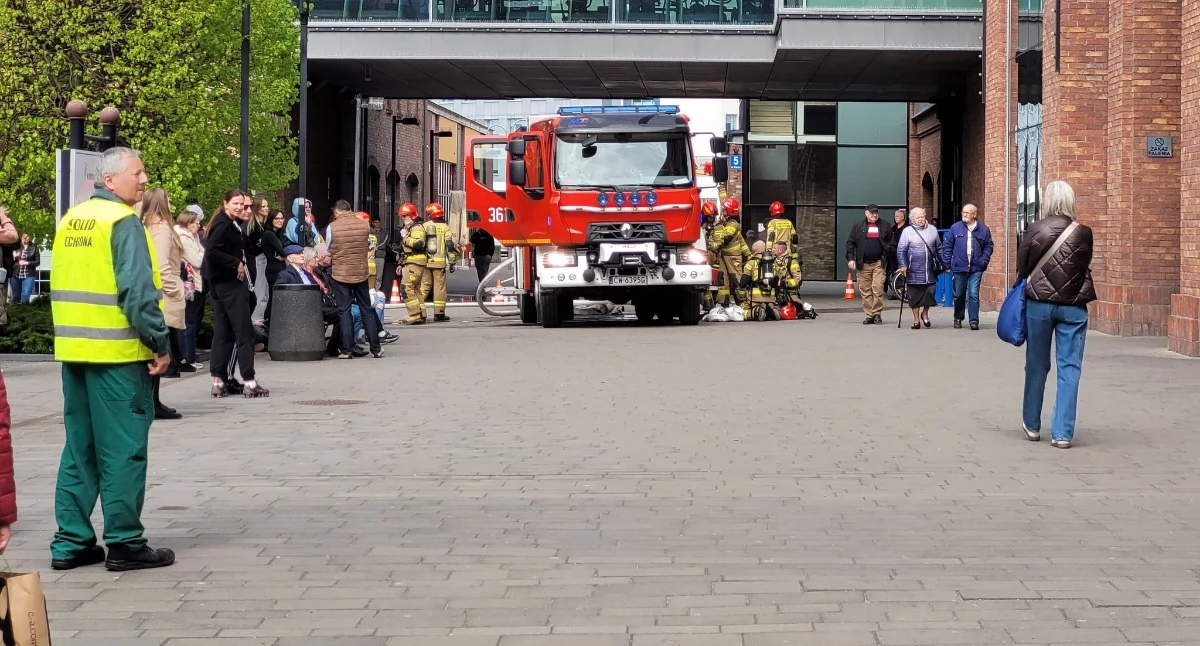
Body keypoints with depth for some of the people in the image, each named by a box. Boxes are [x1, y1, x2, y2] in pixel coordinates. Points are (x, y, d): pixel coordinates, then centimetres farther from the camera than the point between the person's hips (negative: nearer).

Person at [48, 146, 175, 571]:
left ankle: (70, 543, 15)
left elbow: (66, 285, 16)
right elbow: (138, 292, -19)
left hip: (74, 350, 8)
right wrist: (161, 344, -14)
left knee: (79, 449, 12)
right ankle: (125, 544, 3)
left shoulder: (70, 221, 13)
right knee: (122, 449, -1)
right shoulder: (122, 222, -12)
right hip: (117, 352, -8)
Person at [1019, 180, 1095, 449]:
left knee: (1036, 366, 14)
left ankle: (1032, 425, 25)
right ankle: (1062, 432, -2)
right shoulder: (1083, 233, -6)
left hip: (1038, 303, 1)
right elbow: (1085, 266, 5)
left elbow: (1021, 268, 0)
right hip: (1073, 306, -1)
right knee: (1069, 368, 3)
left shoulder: (1034, 230, -7)